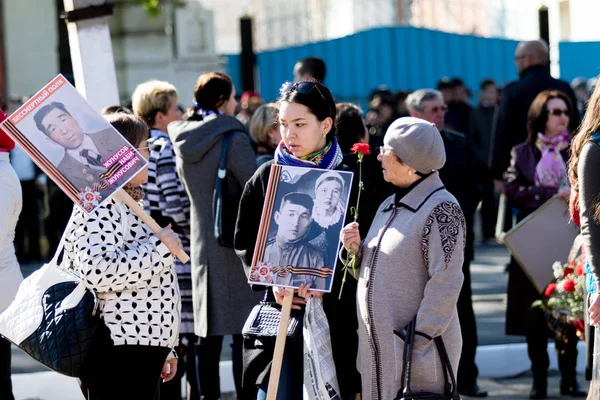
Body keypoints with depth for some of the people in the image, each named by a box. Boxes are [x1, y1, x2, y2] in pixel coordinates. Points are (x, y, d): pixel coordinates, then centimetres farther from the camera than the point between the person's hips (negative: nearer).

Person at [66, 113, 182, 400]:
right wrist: (159, 247, -19)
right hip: (115, 355, -11)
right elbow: (98, 272, -29)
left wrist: (163, 349, 30)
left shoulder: (124, 205, 22)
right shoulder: (97, 208, -12)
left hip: (141, 352, 11)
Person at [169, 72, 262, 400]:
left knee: (209, 334, 10)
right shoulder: (233, 139, -14)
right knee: (242, 332, -3)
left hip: (201, 245, 6)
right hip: (236, 245, -6)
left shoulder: (182, 142, 6)